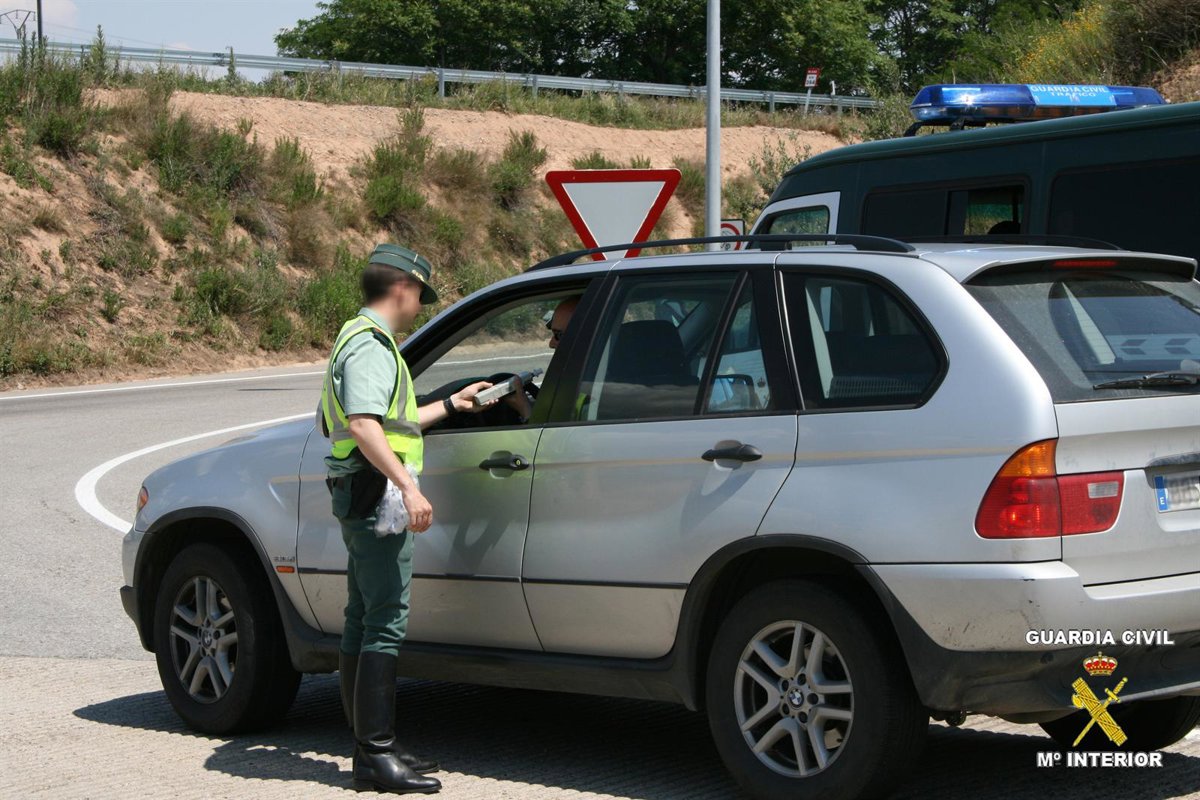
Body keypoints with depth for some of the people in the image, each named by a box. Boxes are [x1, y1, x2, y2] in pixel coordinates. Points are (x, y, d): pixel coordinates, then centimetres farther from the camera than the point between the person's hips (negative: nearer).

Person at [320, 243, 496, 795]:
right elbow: (363, 425, -26)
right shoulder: (370, 345, -13)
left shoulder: (365, 341, 22)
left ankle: (371, 747, 17)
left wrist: (450, 405, 39)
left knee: (363, 622, 12)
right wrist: (408, 486, -32)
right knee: (385, 624, -11)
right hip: (374, 495, -11)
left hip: (362, 500, 11)